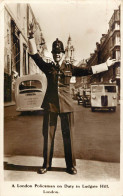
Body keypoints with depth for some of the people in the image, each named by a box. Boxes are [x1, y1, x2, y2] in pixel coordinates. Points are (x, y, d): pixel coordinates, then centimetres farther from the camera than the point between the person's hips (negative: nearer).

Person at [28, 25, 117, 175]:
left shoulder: (70, 68, 8)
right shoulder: (48, 67, 9)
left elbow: (88, 70, 11)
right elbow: (34, 55, 3)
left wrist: (106, 65, 13)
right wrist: (31, 38, -5)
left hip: (66, 105, 0)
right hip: (50, 105, 0)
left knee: (68, 136, 5)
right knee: (48, 135, 4)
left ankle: (70, 165, 18)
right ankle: (46, 165, 17)